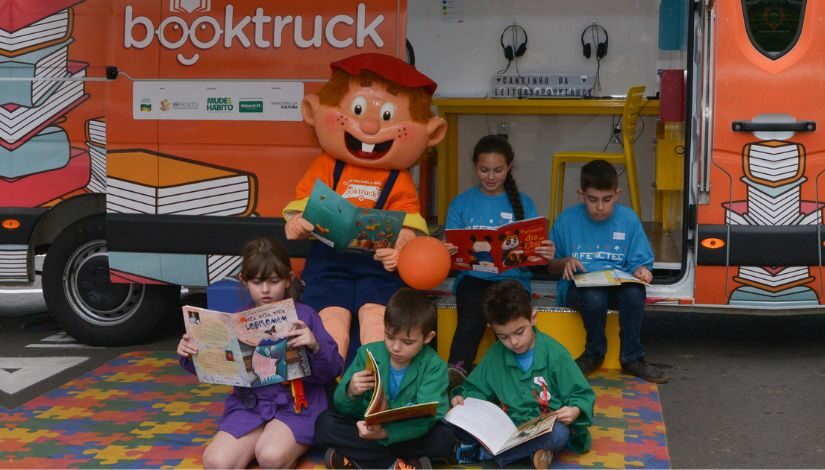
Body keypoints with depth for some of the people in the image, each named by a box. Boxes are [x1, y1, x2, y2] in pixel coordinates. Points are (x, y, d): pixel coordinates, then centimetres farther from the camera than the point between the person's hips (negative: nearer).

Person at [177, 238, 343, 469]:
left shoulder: (304, 316, -1)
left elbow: (332, 372, -3)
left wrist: (315, 347, -23)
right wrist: (192, 355, -5)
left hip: (295, 405, -3)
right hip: (249, 405, 3)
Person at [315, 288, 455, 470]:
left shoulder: (434, 366, -13)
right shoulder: (368, 354, -6)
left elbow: (424, 418, -25)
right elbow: (343, 408, -7)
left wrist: (385, 433, -42)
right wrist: (350, 393, -32)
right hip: (367, 429, 2)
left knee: (446, 437, -30)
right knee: (325, 422, -21)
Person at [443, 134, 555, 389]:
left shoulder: (523, 204, 13)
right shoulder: (461, 203, 12)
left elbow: (532, 250, 6)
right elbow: (452, 247, 6)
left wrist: (545, 254, -18)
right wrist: (445, 252, -19)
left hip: (512, 276, 1)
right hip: (473, 275, 0)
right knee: (471, 321, -32)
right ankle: (455, 375, -40)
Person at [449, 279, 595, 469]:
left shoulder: (554, 353, -6)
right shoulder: (494, 355, 5)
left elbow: (582, 396, -3)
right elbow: (477, 389, 17)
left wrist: (575, 411, -24)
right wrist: (464, 398, -4)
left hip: (546, 429, -2)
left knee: (559, 433, -39)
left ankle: (480, 452, -27)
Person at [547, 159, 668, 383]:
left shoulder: (628, 219, 4)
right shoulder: (567, 220, 1)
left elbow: (639, 262, 6)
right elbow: (551, 266, 8)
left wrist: (641, 271, -17)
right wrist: (565, 262, -14)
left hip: (617, 283, 1)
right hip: (579, 286, -1)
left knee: (634, 292, -35)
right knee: (594, 297, -38)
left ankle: (631, 358, -13)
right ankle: (595, 353, -7)